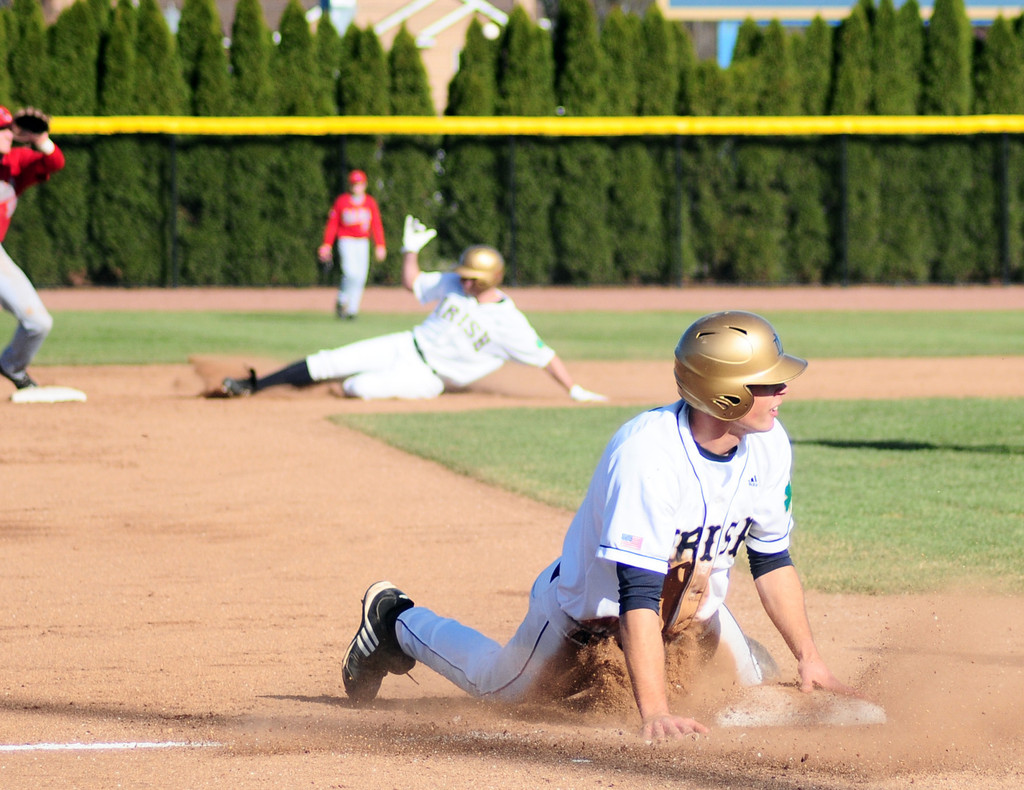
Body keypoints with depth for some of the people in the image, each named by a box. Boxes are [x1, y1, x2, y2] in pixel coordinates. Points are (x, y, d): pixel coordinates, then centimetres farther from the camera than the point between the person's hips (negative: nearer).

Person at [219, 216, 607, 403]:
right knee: (330, 362, -6)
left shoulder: (509, 324, -18)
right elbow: (413, 282, 14)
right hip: (407, 346, 5)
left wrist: (576, 392, -21)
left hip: (428, 378, -5)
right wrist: (412, 249, -1)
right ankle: (253, 386, 1)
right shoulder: (453, 285, 1)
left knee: (360, 387, -28)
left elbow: (545, 355, -17)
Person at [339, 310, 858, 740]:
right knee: (504, 690, 11)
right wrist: (654, 713, -49)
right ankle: (397, 621, 38)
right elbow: (638, 592, -44)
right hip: (590, 600, -5)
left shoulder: (769, 445, -19)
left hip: (692, 602, 5)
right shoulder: (646, 453, -41)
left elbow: (772, 560, -6)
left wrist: (809, 660, -11)